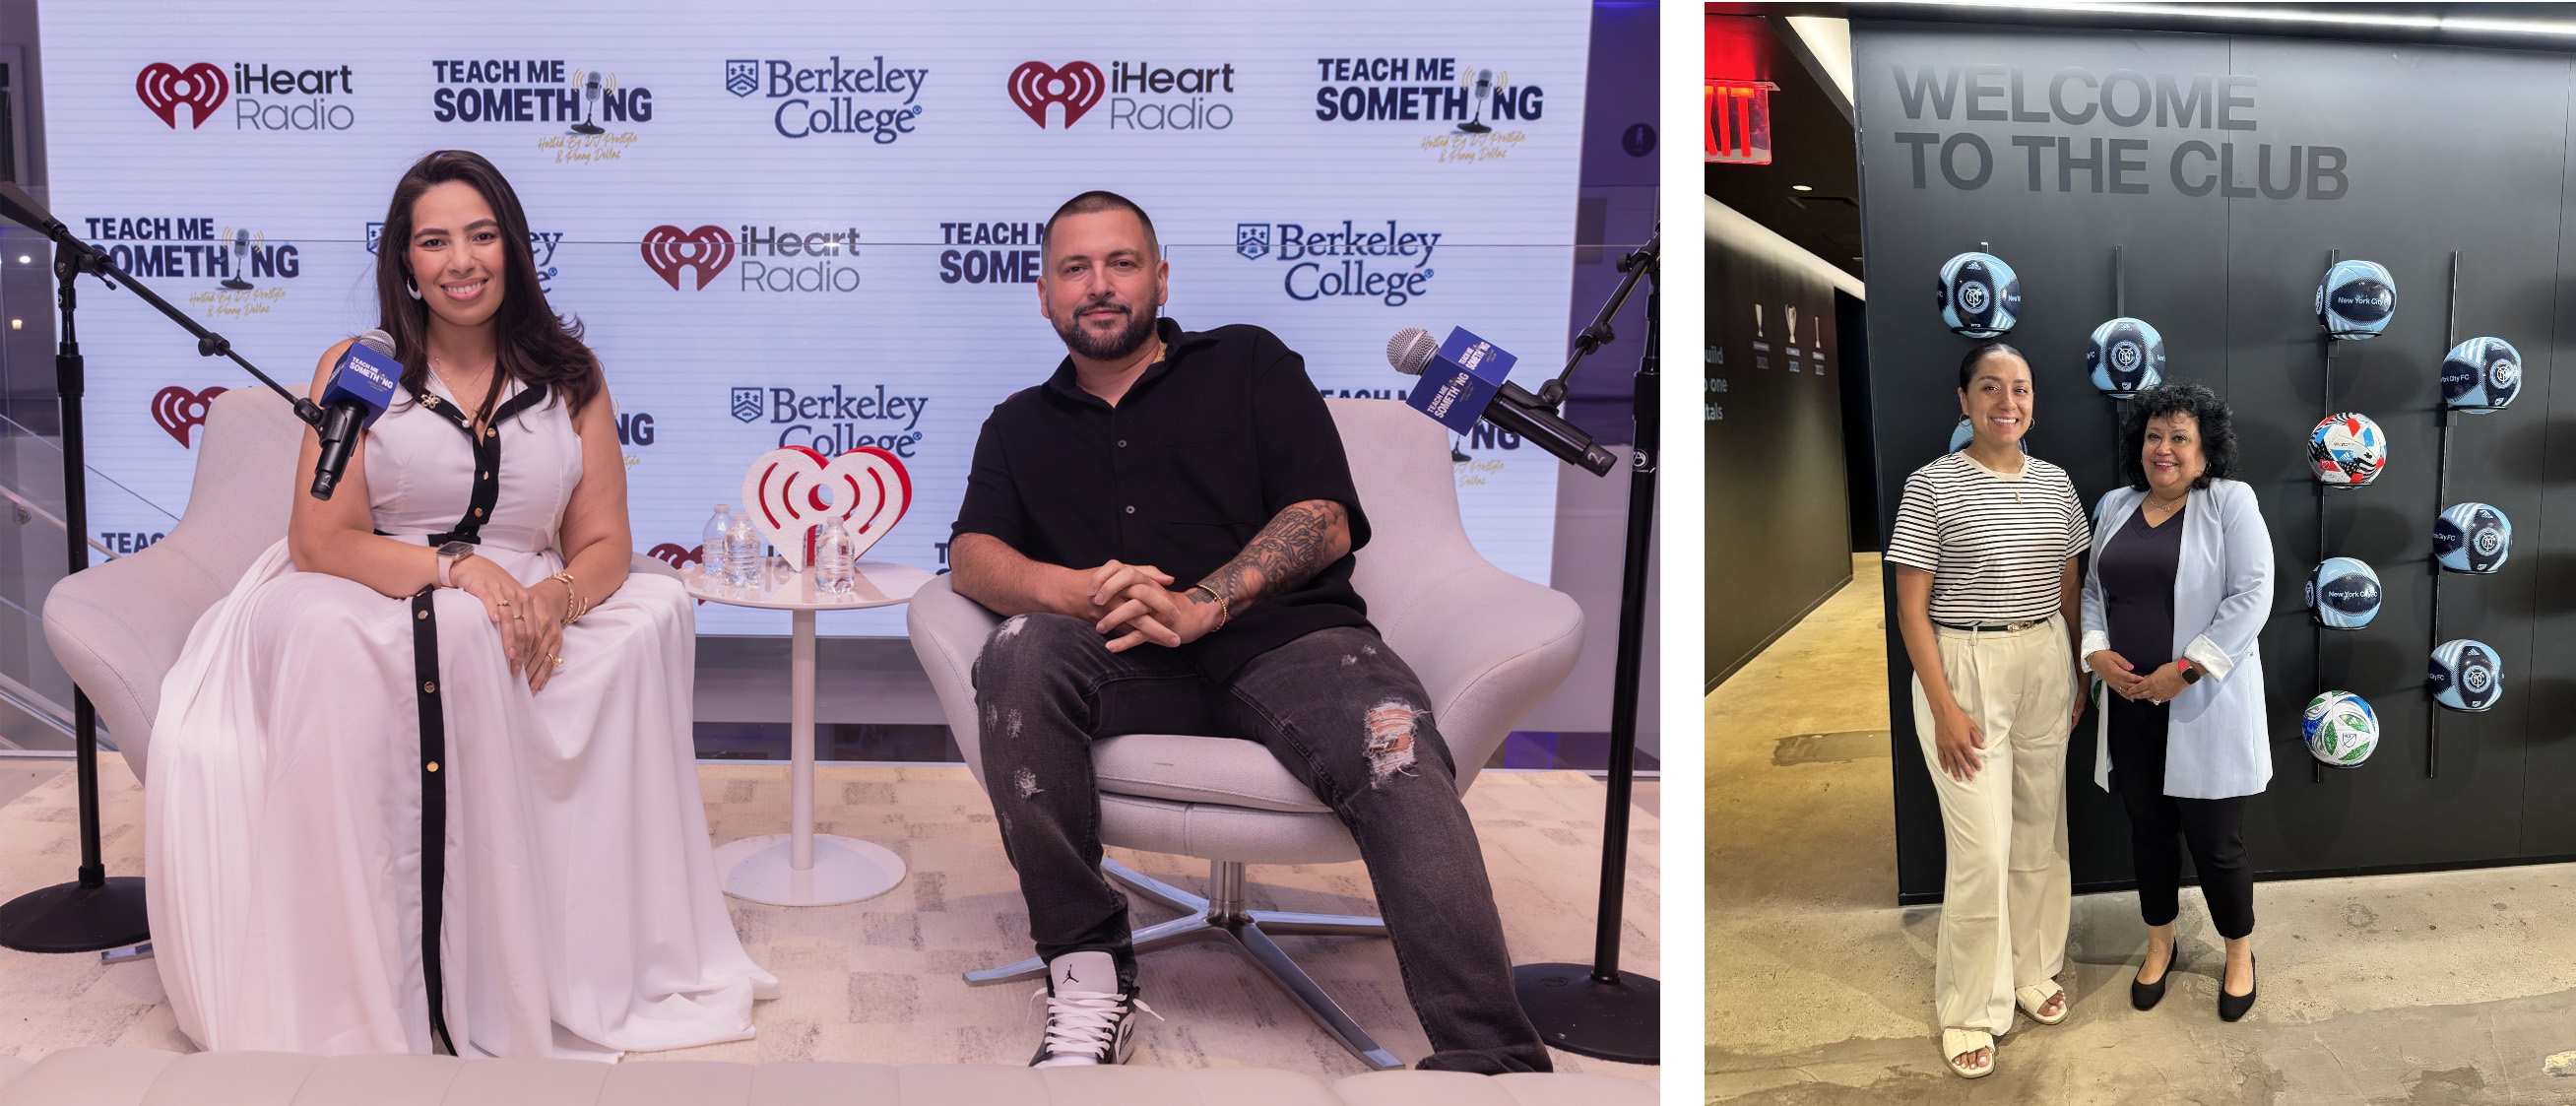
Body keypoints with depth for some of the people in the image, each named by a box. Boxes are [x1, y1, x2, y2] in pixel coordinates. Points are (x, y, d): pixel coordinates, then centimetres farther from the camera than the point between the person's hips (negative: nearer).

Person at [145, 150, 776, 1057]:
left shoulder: (568, 376, 11)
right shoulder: (357, 370, 5)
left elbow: (603, 542, 5)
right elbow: (319, 540, -5)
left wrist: (556, 598, -19)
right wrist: (455, 567, -22)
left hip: (525, 618, 2)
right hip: (370, 614, -2)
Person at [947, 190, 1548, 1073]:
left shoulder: (1248, 363, 19)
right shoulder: (1020, 426, 26)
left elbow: (1326, 522, 6)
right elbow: (972, 559, 10)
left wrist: (1201, 605, -11)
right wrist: (1075, 590, -14)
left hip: (1283, 640, -1)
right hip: (1127, 669, 2)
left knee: (1398, 759, -33)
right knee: (1021, 650, -32)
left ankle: (1489, 1059, -40)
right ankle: (1086, 974, -27)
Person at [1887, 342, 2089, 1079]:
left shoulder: (2055, 483, 5)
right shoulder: (1931, 487, -11)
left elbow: (2068, 590, 14)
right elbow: (1911, 608, -11)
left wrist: (2079, 676, 12)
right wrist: (1944, 707, -15)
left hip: (2044, 666, 5)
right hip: (1965, 669, -5)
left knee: (2040, 831, 14)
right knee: (1983, 847, -4)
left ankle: (2032, 969, 33)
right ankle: (1969, 1008, 10)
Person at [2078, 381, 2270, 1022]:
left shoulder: (2230, 502, -6)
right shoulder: (2115, 507, 10)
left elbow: (2251, 596, -13)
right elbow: (2092, 591, 14)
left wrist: (2185, 669, -18)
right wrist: (2098, 653, -5)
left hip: (2204, 705, -5)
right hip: (2129, 701, 5)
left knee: (2215, 840, 4)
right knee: (2148, 829, 15)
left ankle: (2239, 951, 26)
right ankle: (2160, 942, 34)